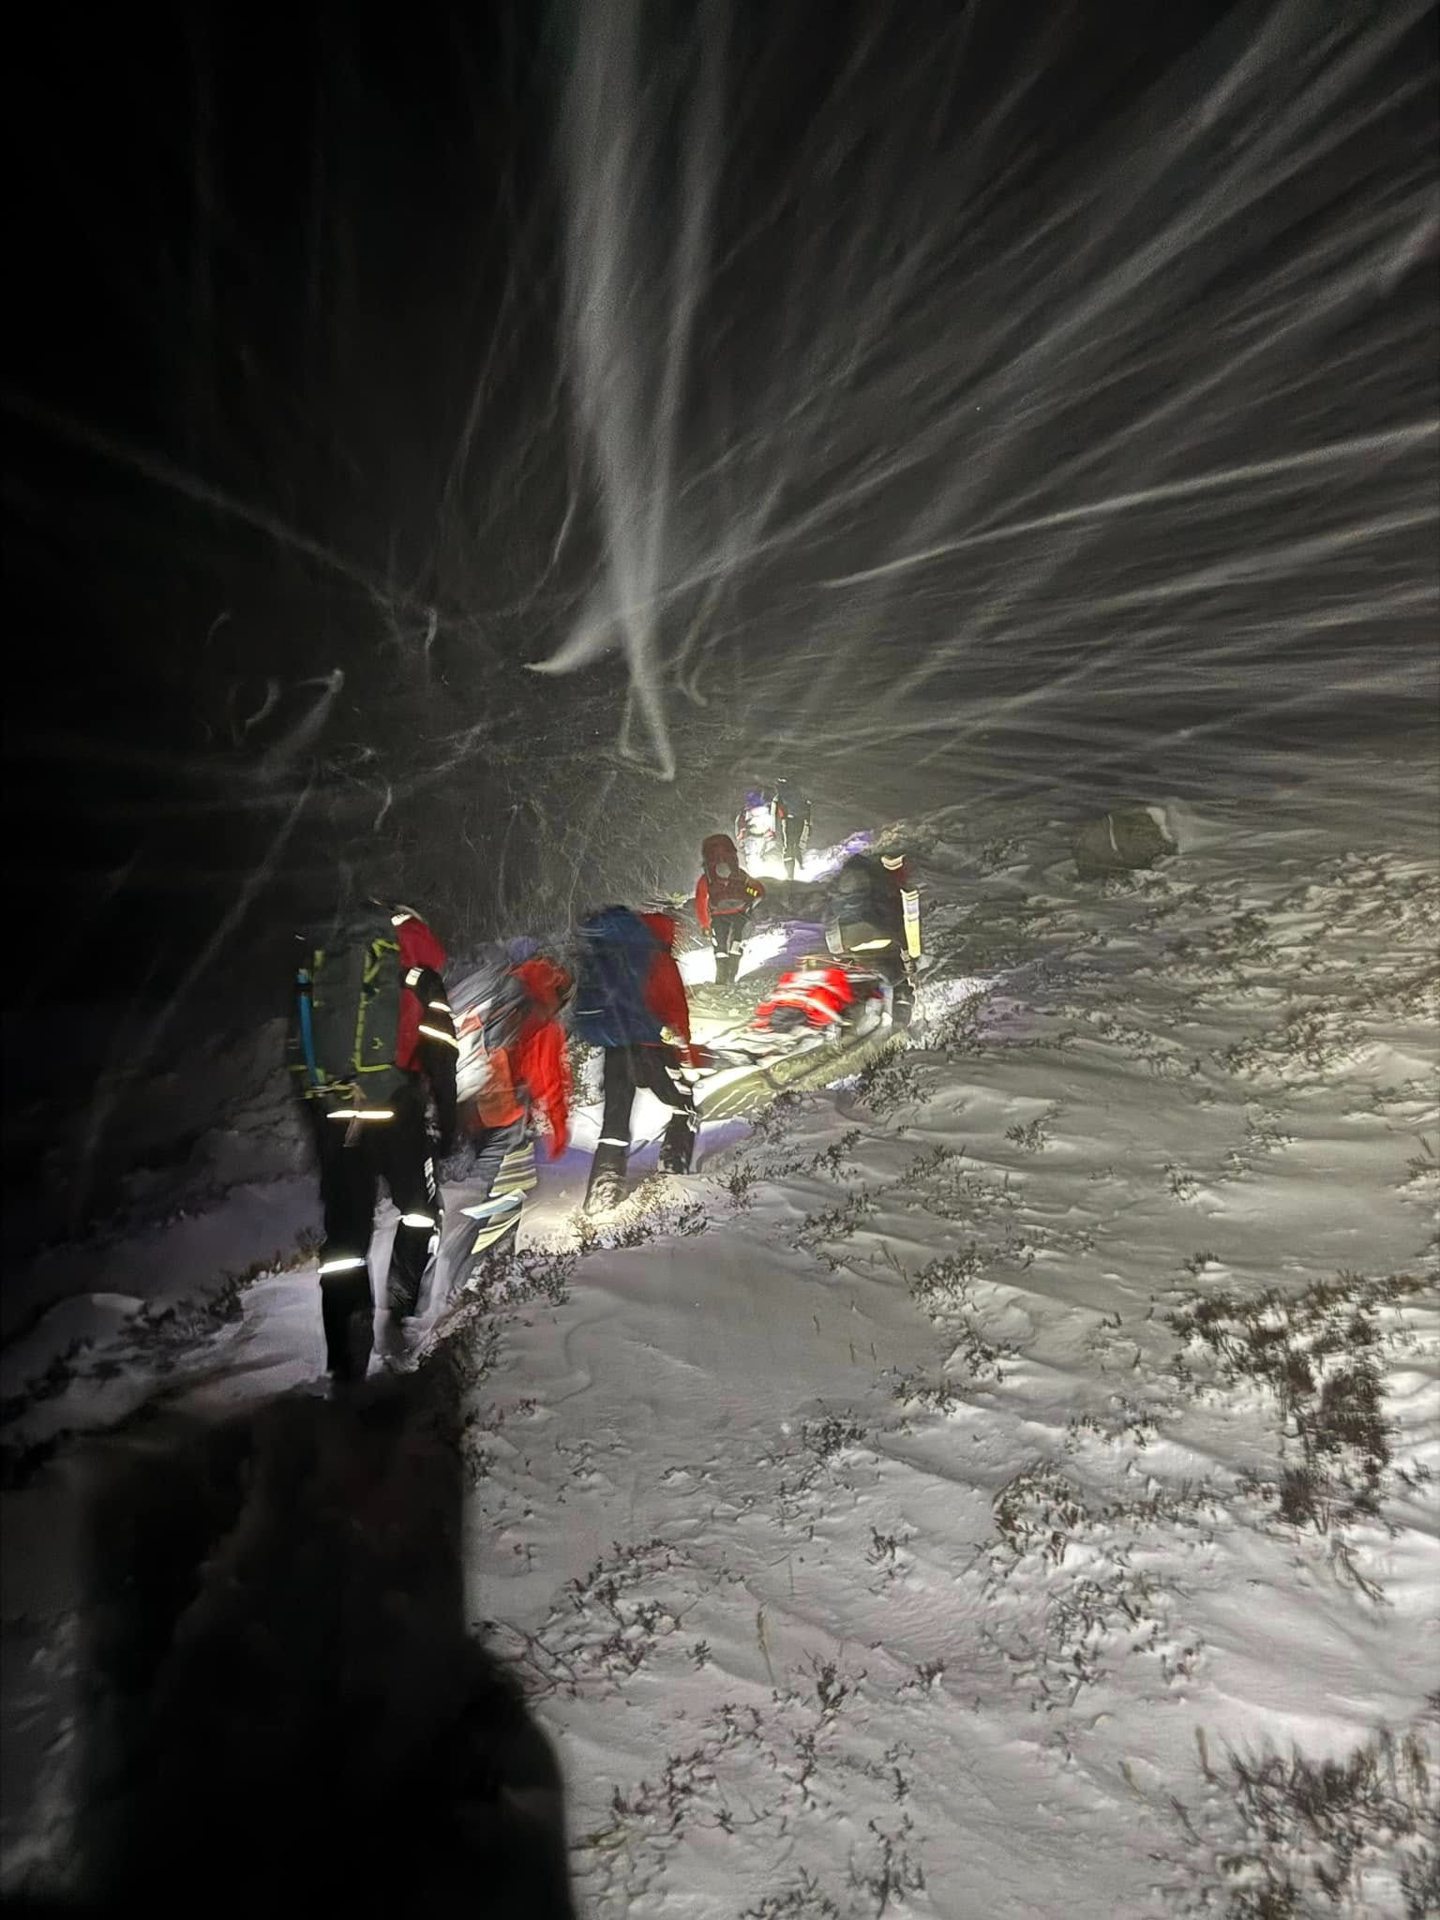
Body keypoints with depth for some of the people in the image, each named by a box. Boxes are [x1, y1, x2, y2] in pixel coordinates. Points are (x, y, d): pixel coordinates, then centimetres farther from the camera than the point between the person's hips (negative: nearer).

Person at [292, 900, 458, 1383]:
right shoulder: (412, 952, 4)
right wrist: (445, 1122, 0)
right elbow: (439, 1052, -4)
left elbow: (299, 1049, 20)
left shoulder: (316, 958, 19)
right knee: (420, 1209, 19)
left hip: (331, 1114, 4)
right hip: (395, 1110, -4)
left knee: (344, 1231, 7)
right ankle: (401, 1307, 15)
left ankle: (346, 1361, 6)